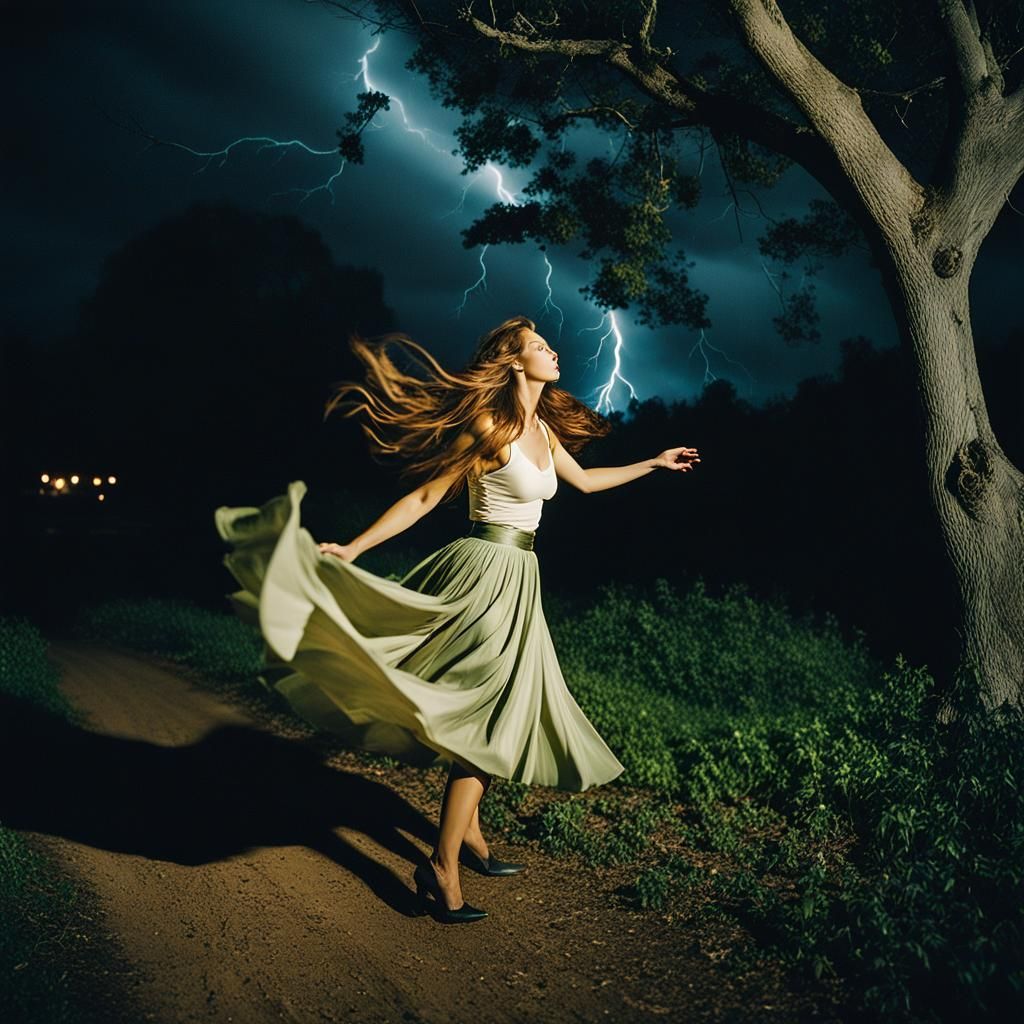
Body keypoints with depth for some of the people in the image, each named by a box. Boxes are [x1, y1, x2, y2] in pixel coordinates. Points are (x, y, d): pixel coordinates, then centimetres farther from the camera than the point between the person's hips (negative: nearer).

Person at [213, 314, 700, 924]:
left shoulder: (542, 428, 13)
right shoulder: (492, 427, -12)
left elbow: (586, 481, 30)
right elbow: (426, 497, -11)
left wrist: (654, 464, 37)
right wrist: (351, 550, -15)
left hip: (517, 579, 9)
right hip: (488, 573, -9)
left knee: (498, 715, 14)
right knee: (489, 717, -9)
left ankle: (467, 832, 26)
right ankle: (442, 866, -3)